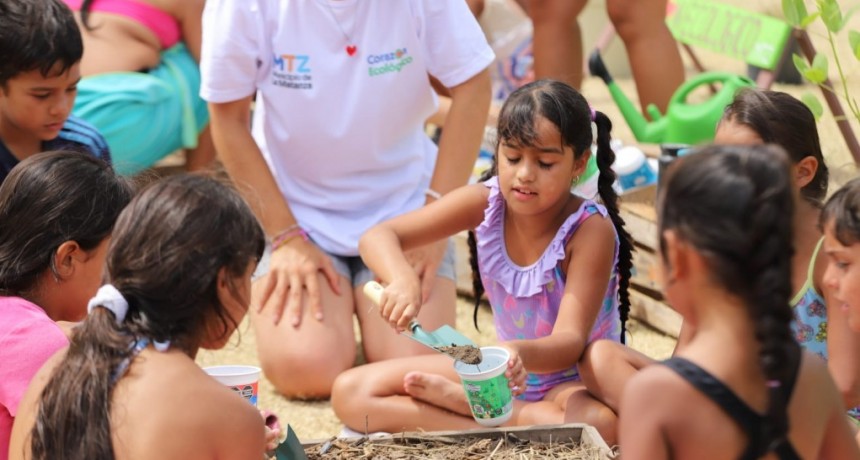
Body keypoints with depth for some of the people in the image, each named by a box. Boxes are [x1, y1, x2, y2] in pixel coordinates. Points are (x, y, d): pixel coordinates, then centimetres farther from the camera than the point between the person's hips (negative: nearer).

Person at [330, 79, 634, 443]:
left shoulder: (590, 229, -23)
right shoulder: (484, 203, -11)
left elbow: (570, 341, -30)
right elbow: (378, 236, -15)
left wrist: (522, 353, -53)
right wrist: (402, 281, -39)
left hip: (577, 376, -3)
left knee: (601, 425, -43)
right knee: (351, 393, -8)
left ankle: (457, 399, -17)